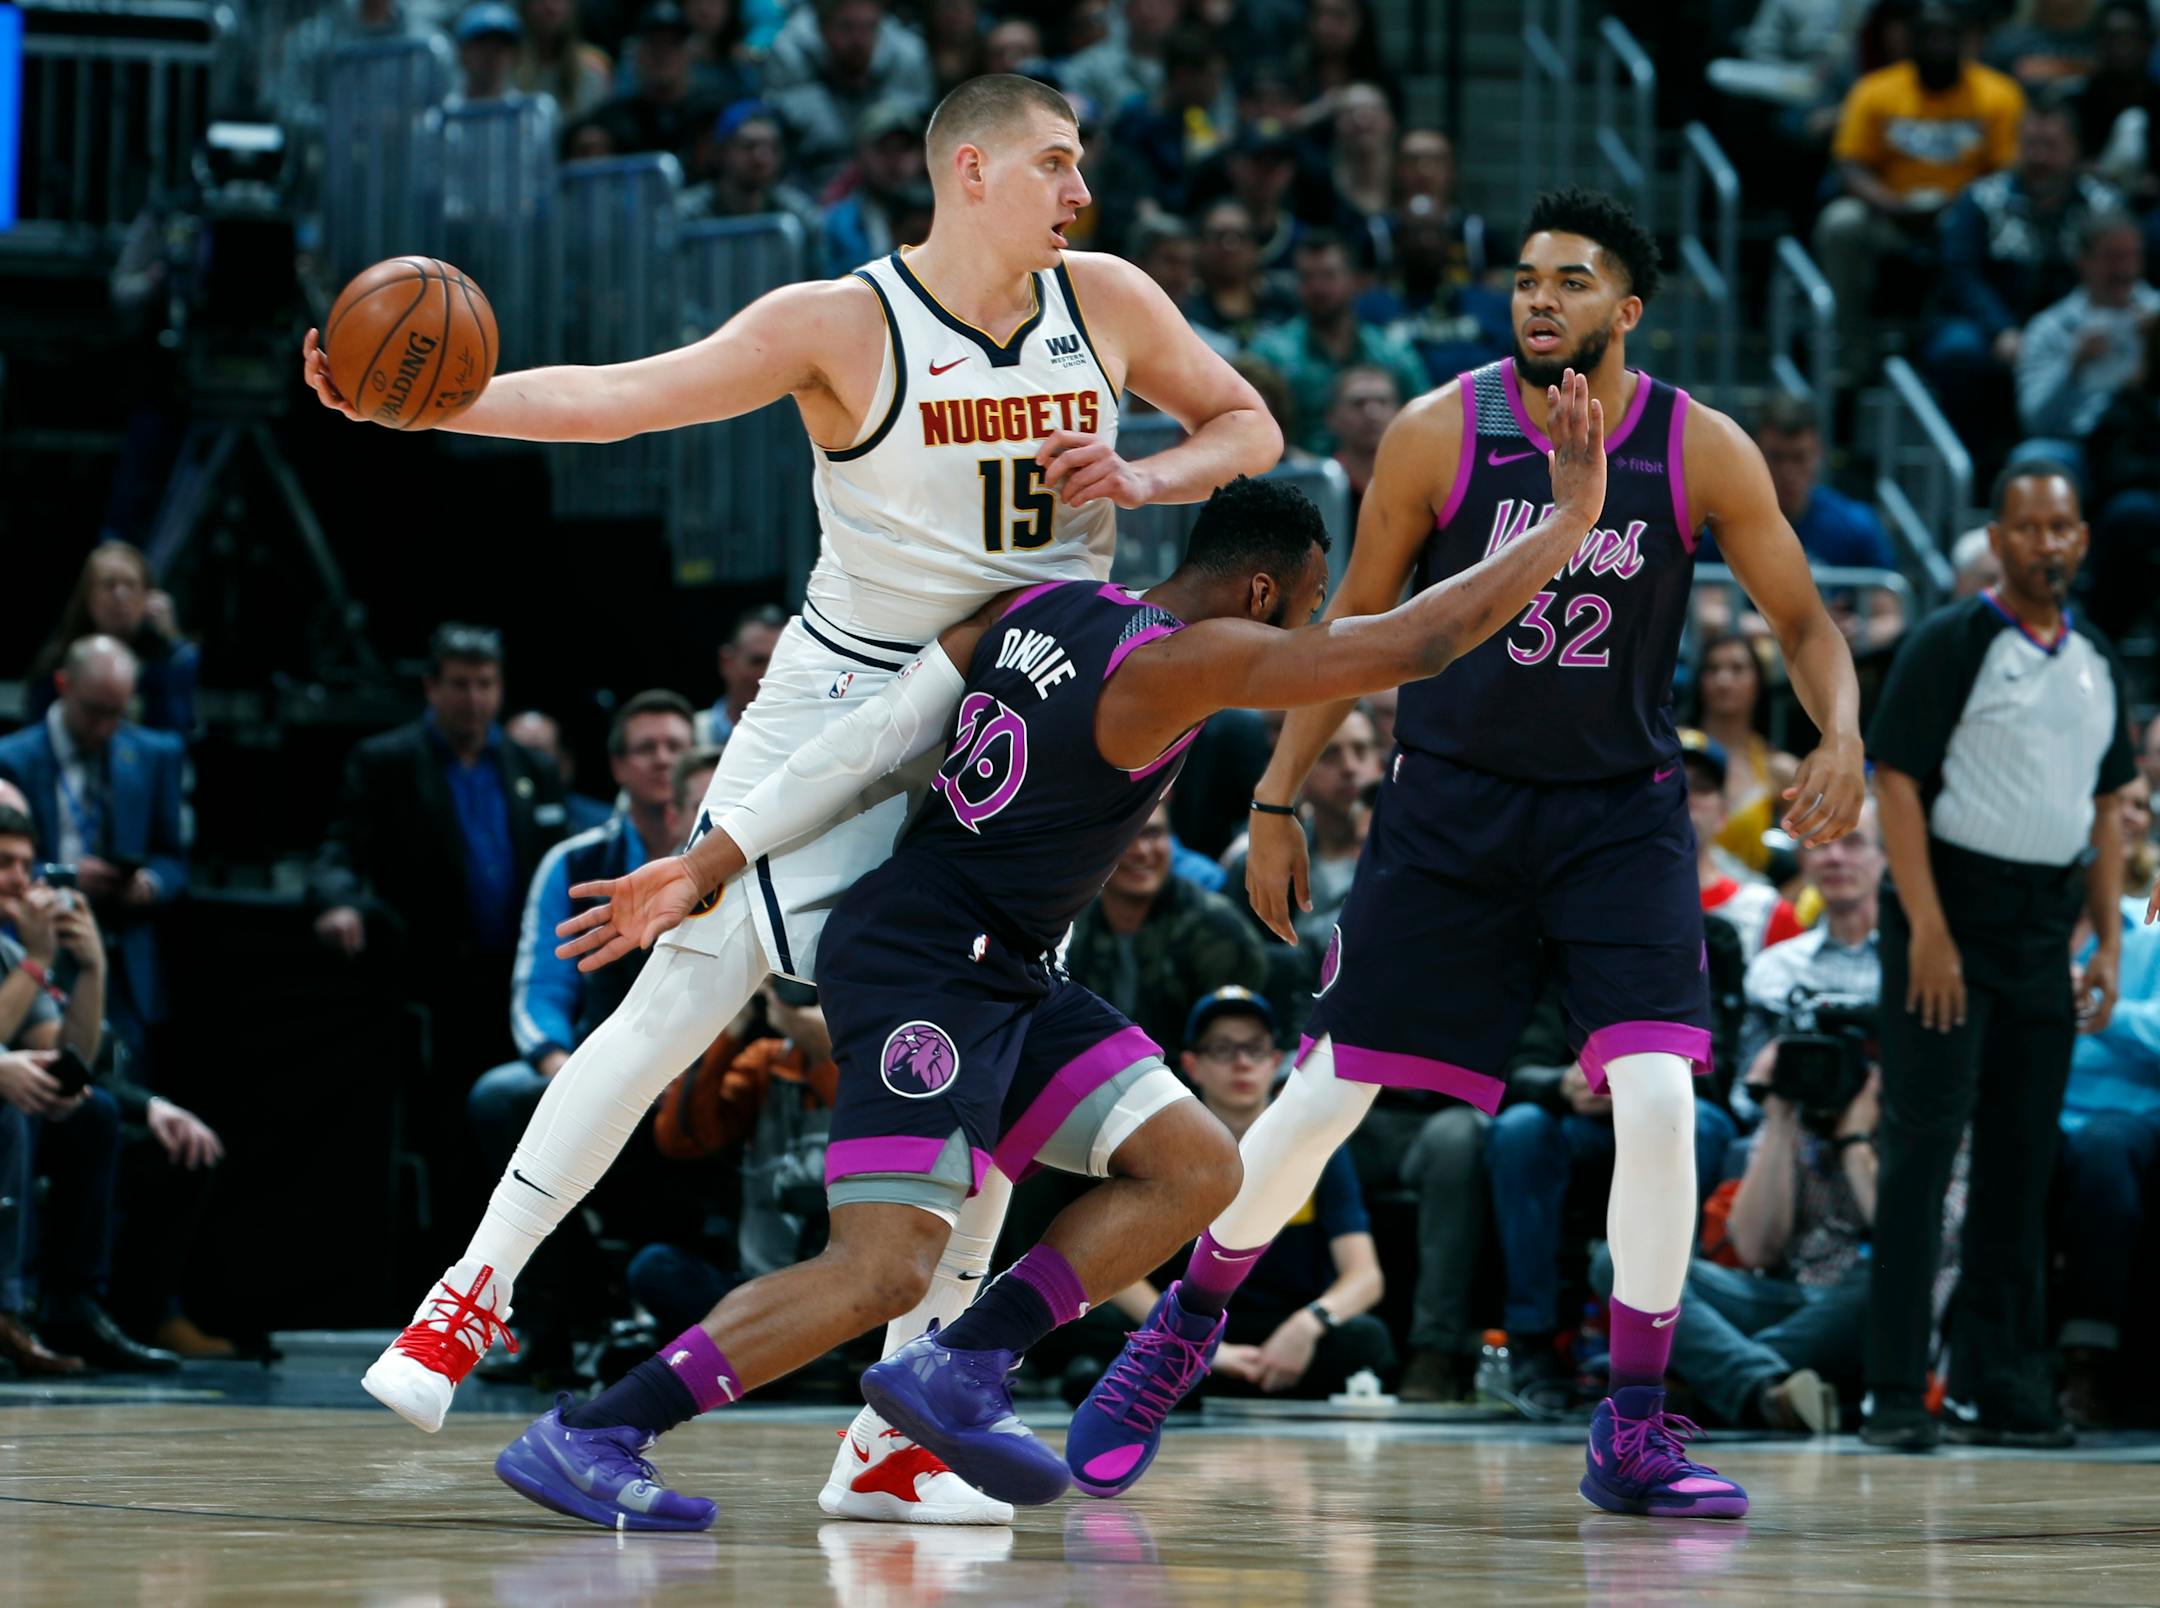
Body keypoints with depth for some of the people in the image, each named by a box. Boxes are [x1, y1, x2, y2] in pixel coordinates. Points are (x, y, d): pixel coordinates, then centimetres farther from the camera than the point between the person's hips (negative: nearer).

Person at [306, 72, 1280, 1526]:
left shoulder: (1105, 302, -2)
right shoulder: (842, 327, -13)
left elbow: (1247, 425, 12)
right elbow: (617, 397, -17)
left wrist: (1141, 479, -10)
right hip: (849, 698, -3)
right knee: (683, 996, -7)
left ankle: (897, 1433, 5)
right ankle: (481, 1286, 8)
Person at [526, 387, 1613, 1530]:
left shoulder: (1037, 608, 7)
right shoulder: (1185, 660, -17)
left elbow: (865, 740, 3)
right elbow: (1417, 644, -18)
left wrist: (705, 867, 3)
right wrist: (1571, 517, -9)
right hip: (919, 969, -10)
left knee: (1196, 1169, 5)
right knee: (882, 1271, -17)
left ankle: (952, 1373, 3)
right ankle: (584, 1438, -15)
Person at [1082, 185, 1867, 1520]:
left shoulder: (1701, 451, -8)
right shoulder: (1440, 433, -8)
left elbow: (1803, 619, 1)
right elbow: (1356, 621, 2)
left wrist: (1842, 739, -19)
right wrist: (1277, 802, 1)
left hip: (1620, 810, 0)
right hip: (1451, 802, 0)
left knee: (1657, 1097, -17)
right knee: (1329, 1095, 1)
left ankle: (1633, 1433, -5)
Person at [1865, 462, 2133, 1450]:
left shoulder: (2095, 664, 14)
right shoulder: (1950, 644, -6)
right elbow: (1896, 781, -11)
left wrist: (2108, 943, 11)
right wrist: (1927, 927, -17)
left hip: (2044, 929, 6)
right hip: (1955, 914, -6)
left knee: (2023, 1159, 8)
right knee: (1922, 1146, -9)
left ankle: (1999, 1385, 15)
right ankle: (1894, 1393, -9)